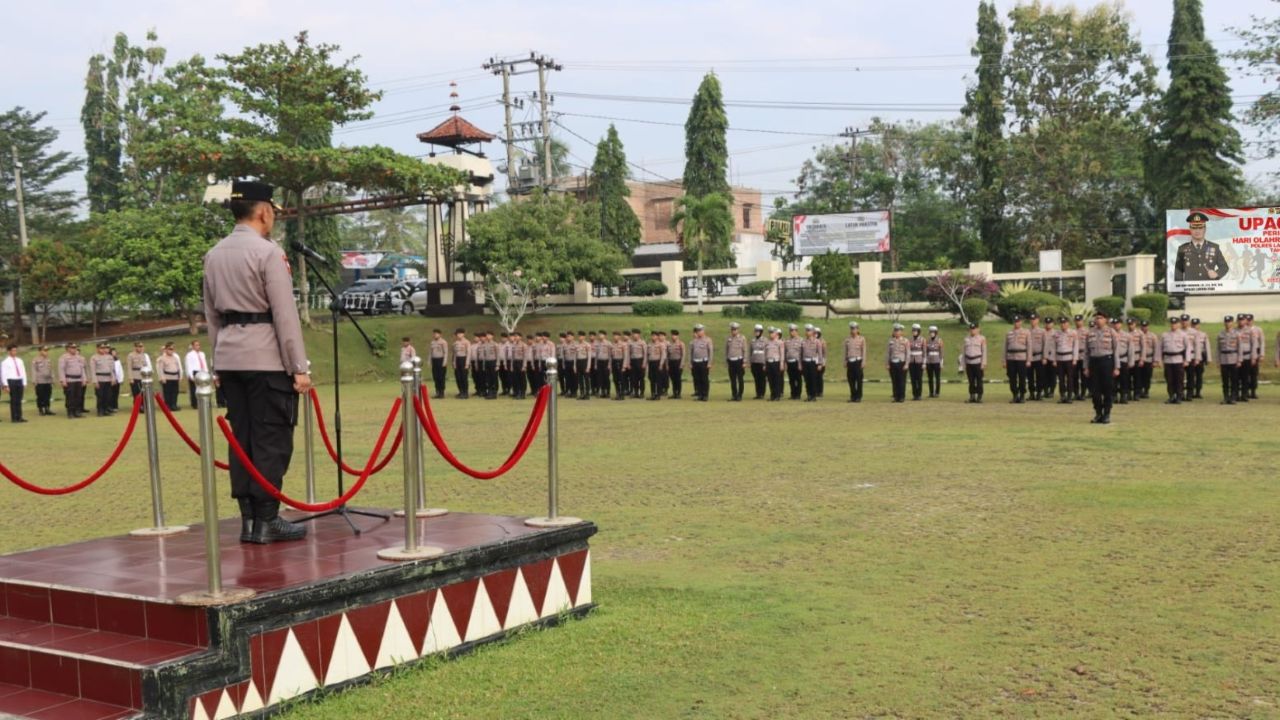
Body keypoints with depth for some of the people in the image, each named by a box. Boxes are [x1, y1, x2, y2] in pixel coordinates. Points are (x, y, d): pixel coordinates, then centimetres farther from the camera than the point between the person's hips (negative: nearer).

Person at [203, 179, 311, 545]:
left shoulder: (214, 255, 11)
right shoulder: (268, 253, -11)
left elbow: (211, 314, 15)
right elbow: (285, 315, -14)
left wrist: (218, 359, 20)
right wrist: (299, 368, -11)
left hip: (229, 358, 7)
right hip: (266, 358, -7)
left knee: (242, 437, 9)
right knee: (272, 439, -3)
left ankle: (248, 519, 12)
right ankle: (266, 521, -3)